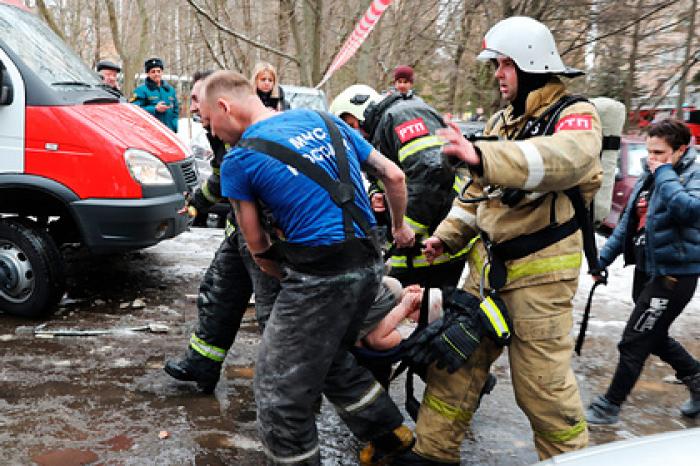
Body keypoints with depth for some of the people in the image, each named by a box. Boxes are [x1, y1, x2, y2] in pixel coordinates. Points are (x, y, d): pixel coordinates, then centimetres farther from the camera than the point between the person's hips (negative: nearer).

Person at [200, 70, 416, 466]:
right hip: (369, 265, 8)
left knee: (279, 392, 6)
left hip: (321, 277, -8)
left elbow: (258, 247, 0)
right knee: (331, 359, 28)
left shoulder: (239, 159, -5)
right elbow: (394, 175, 15)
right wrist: (400, 227, 29)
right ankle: (391, 434, 41)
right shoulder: (324, 120, 12)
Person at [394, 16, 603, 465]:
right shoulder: (502, 121, 15)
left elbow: (565, 159, -34)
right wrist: (447, 235, 9)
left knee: (542, 380, -1)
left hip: (540, 268, -7)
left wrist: (483, 156, -48)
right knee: (455, 356, 9)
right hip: (490, 261, 7)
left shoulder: (575, 116, -9)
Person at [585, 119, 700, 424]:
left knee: (634, 342, -2)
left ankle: (610, 406, 12)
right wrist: (604, 258, 14)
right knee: (653, 337, 21)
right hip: (646, 270, 8)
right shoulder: (648, 178, 10)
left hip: (674, 274, -8)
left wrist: (665, 173, -24)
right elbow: (629, 222, 16)